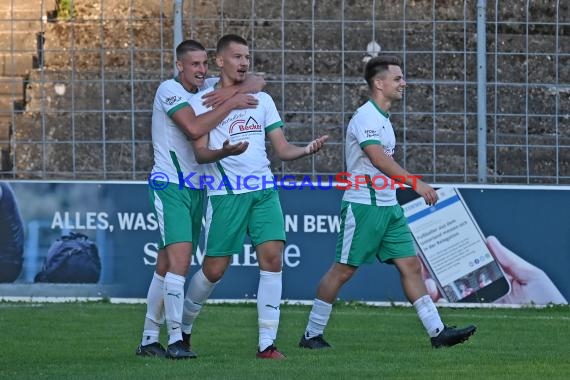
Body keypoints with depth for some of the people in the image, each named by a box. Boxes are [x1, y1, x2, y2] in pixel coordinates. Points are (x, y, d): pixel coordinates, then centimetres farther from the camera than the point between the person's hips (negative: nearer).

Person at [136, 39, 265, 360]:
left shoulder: (207, 88, 9)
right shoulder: (169, 90, -11)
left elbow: (258, 84, 8)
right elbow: (194, 128, -25)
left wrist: (231, 91, -11)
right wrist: (230, 103, -19)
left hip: (196, 188, 7)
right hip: (170, 186, -7)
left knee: (167, 266, 9)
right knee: (179, 260, -17)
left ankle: (149, 340, 14)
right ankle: (175, 339, -18)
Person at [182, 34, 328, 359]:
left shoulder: (263, 100, 15)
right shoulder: (204, 102, 1)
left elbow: (282, 148, 13)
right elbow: (200, 152, -6)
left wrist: (307, 149, -7)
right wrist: (222, 153, -28)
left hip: (264, 190, 4)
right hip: (226, 194, -4)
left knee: (272, 258, -11)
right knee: (214, 269, -1)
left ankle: (267, 343, -9)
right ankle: (183, 326, 25)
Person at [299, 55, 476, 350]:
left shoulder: (382, 118, 15)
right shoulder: (366, 117, -14)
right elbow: (379, 159, -26)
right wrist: (415, 183, -30)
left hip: (388, 207, 9)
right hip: (363, 205, -9)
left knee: (411, 265, 2)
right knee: (343, 270, -3)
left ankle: (437, 331, -1)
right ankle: (311, 334, 6)